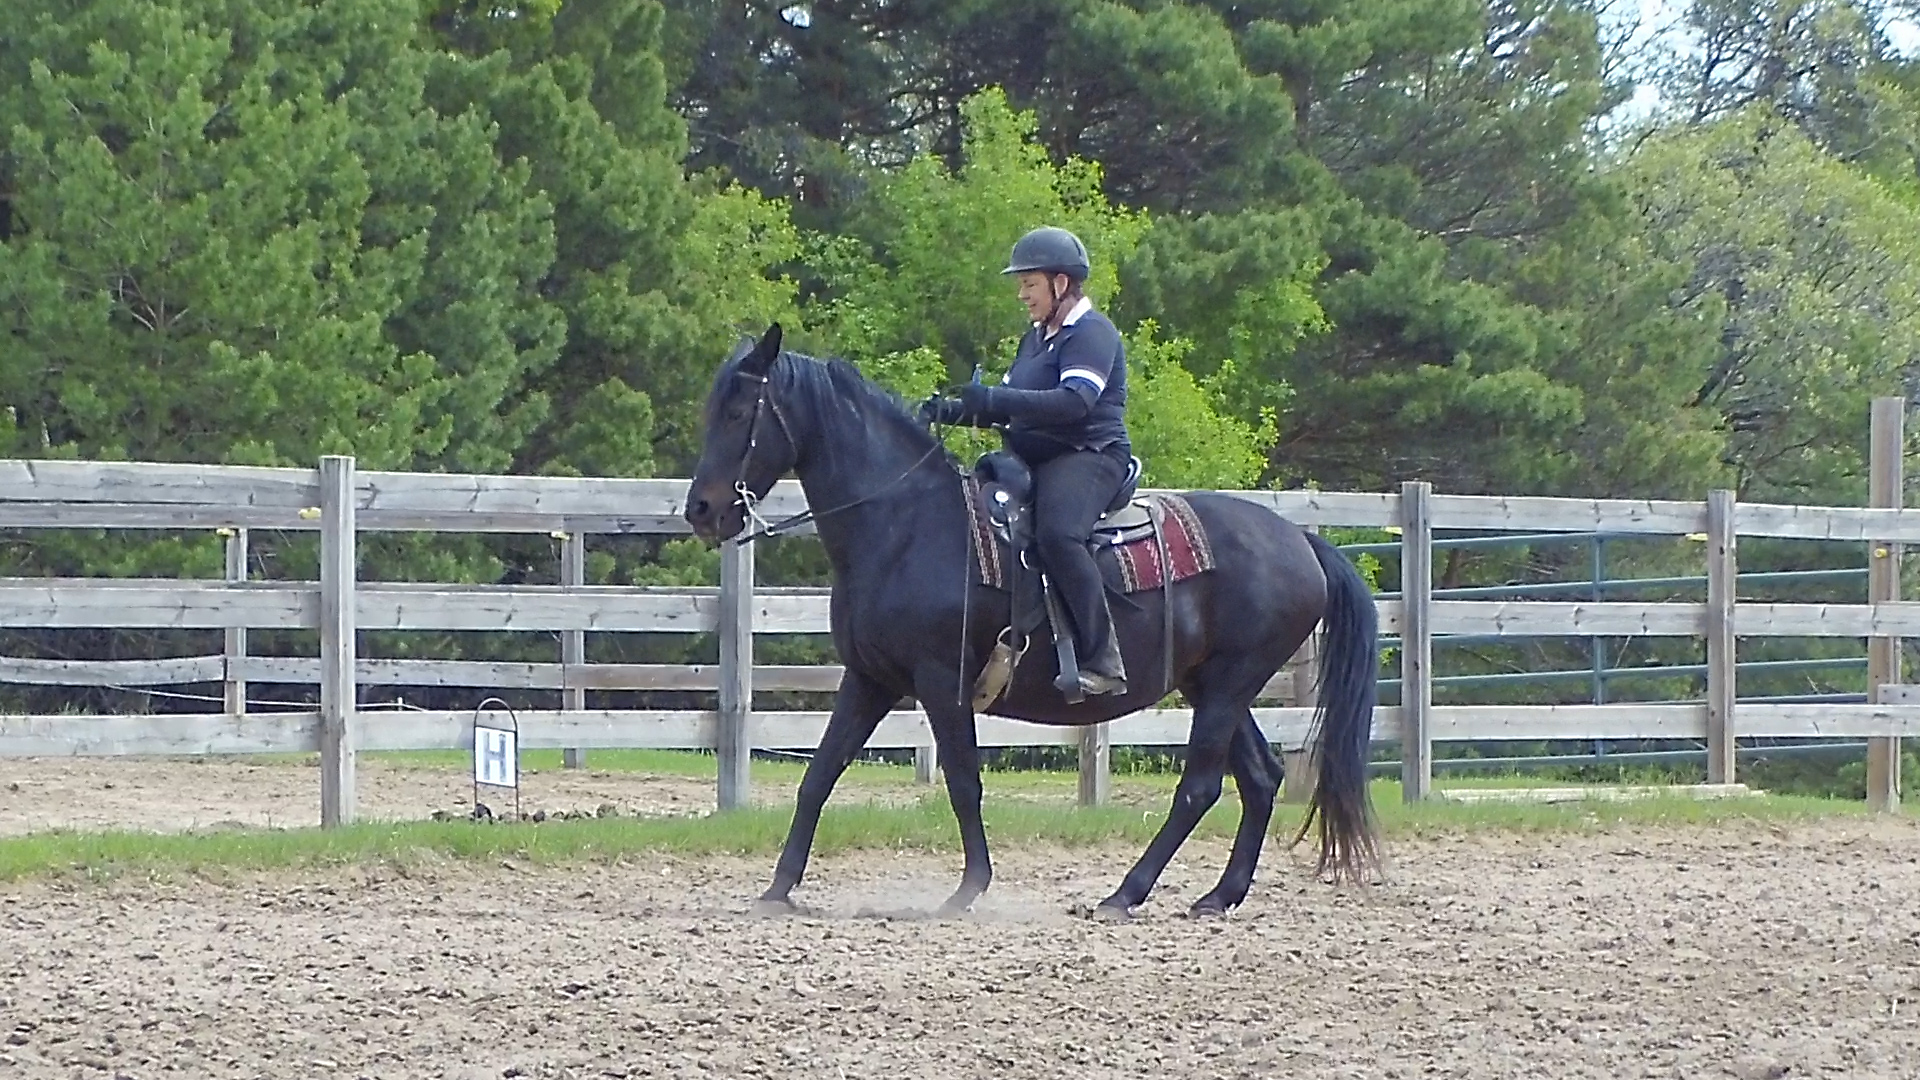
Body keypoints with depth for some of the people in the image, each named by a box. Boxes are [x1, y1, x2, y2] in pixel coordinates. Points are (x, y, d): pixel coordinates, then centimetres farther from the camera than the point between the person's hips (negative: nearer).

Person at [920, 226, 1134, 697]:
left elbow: (1074, 402, -25)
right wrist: (953, 411, 4)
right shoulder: (1037, 338, 21)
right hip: (1035, 461, 11)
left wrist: (992, 400, -32)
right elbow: (1009, 407, 23)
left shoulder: (1092, 333, -9)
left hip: (1090, 457, -11)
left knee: (1057, 533, -35)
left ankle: (1100, 660, -36)